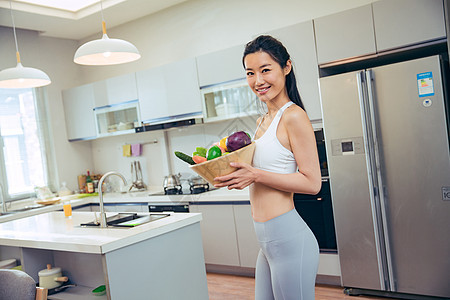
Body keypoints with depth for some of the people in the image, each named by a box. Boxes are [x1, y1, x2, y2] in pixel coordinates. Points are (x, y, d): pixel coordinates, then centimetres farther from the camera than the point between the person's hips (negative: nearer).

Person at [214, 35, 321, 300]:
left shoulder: (293, 116, -14)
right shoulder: (263, 121, 12)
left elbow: (312, 183, -16)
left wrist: (256, 175, -21)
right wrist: (235, 170, 7)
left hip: (289, 238, -9)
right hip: (268, 240, 9)